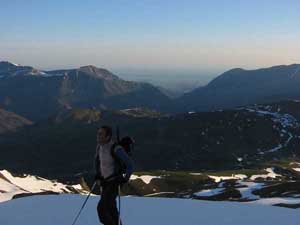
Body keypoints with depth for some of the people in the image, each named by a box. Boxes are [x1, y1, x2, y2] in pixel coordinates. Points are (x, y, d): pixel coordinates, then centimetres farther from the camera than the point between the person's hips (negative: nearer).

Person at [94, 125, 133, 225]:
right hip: (105, 182, 8)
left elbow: (129, 163, -17)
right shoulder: (99, 147, 0)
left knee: (102, 208, -17)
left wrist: (126, 178, -21)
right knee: (110, 207, 17)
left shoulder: (116, 149, -23)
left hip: (115, 182, -8)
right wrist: (98, 174, 14)